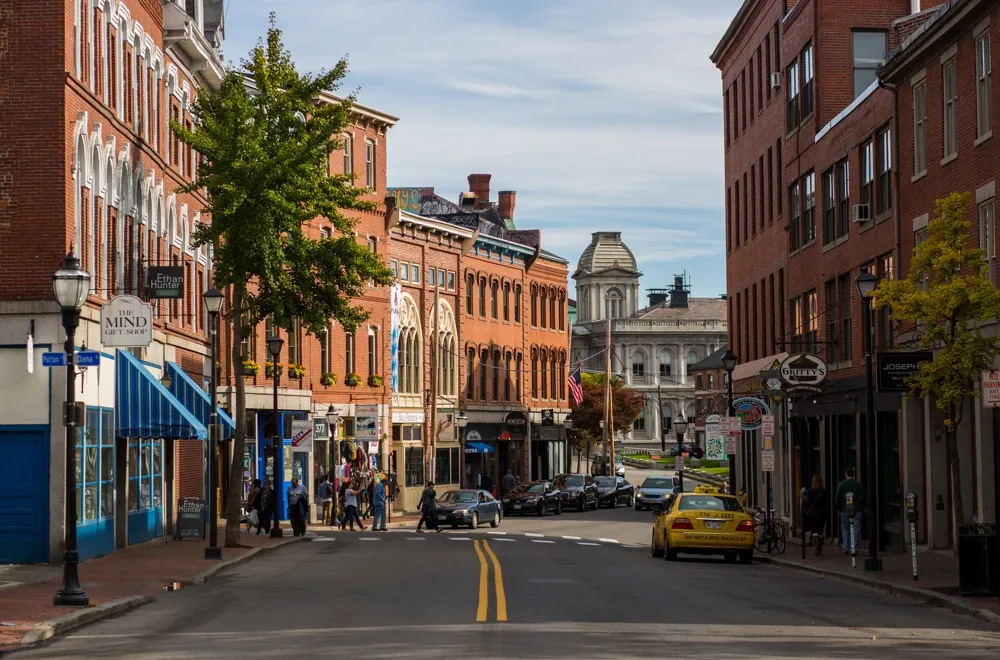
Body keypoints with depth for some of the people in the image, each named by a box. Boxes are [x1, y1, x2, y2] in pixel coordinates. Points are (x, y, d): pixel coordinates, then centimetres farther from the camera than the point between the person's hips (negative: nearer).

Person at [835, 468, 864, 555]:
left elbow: (837, 497, -3)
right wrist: (862, 506, 15)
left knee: (845, 529, 11)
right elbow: (863, 496, 3)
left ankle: (846, 549, 8)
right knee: (856, 529, 2)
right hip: (856, 510, 0)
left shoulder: (841, 484, -2)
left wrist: (838, 508, 7)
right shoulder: (859, 484, 0)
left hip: (844, 510, 0)